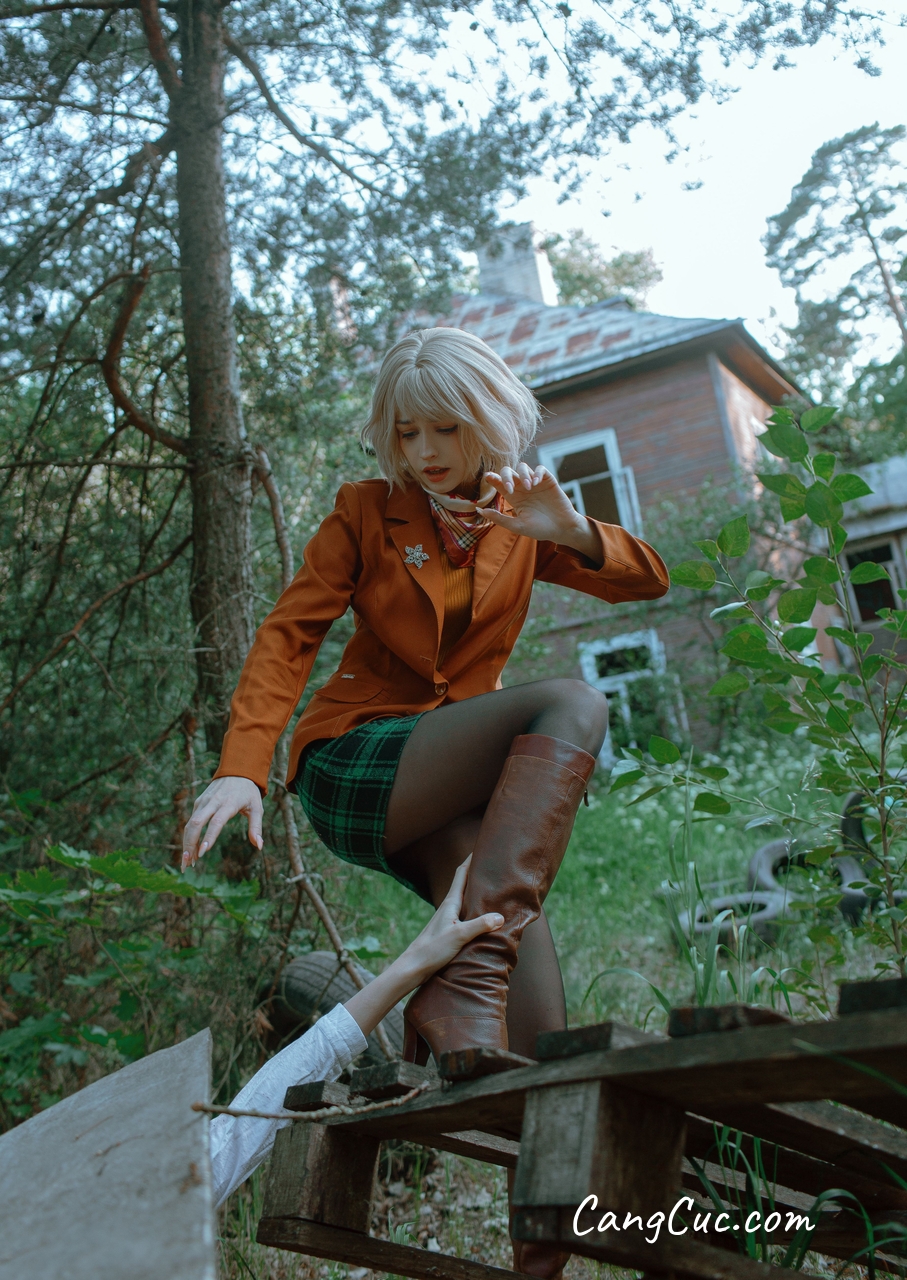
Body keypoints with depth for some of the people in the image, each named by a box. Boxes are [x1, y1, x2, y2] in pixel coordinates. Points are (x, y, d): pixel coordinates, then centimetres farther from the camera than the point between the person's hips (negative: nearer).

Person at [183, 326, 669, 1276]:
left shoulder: (518, 522, 12)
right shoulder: (367, 512, 1)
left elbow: (648, 580, 5)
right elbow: (288, 634, -8)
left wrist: (571, 531, -17)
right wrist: (241, 767, -24)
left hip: (445, 801, 5)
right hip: (351, 768, -4)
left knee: (539, 1044, -16)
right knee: (572, 704, -31)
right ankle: (463, 991, -41)